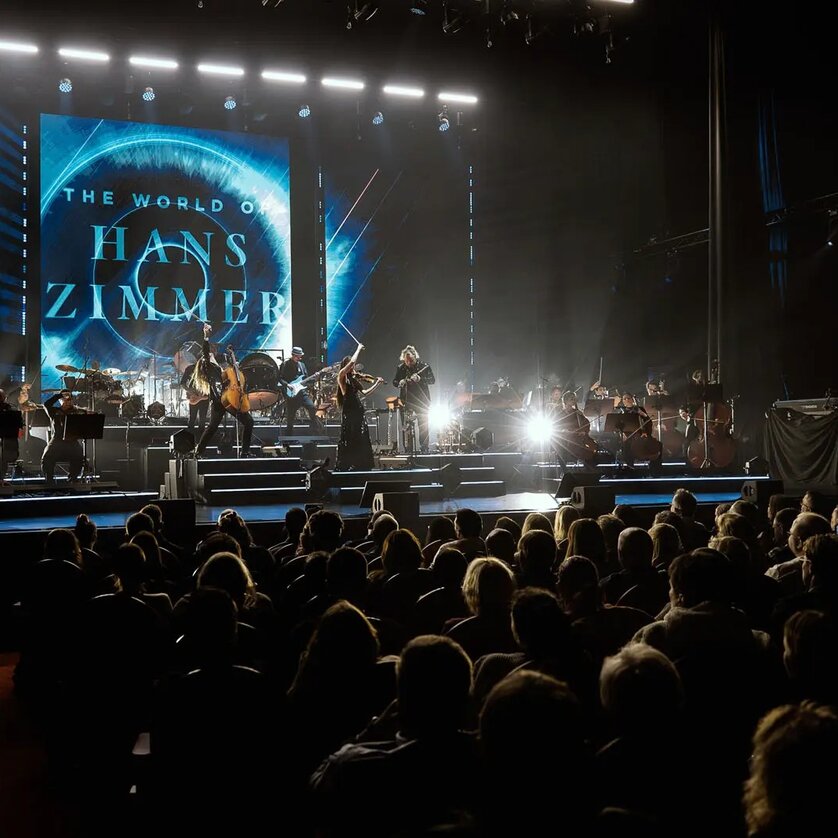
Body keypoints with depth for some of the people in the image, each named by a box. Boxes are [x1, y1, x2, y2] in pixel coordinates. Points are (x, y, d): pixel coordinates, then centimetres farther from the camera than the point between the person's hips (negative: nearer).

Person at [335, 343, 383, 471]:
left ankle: (360, 466, 10)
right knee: (348, 441, -6)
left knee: (361, 440, 6)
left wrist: (377, 383, 15)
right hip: (349, 412, -7)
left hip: (358, 411, 7)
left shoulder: (353, 378, 17)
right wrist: (359, 349, -4)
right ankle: (345, 467, -2)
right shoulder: (342, 376, -4)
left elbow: (364, 393, 18)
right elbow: (352, 361, -17)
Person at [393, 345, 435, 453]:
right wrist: (400, 383, -16)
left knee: (423, 426, -1)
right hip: (406, 401, 2)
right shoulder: (400, 368, 1)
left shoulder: (424, 366, -5)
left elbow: (432, 380, -6)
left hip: (422, 400, -2)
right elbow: (394, 382, 9)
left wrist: (420, 379, -23)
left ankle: (424, 448, 7)